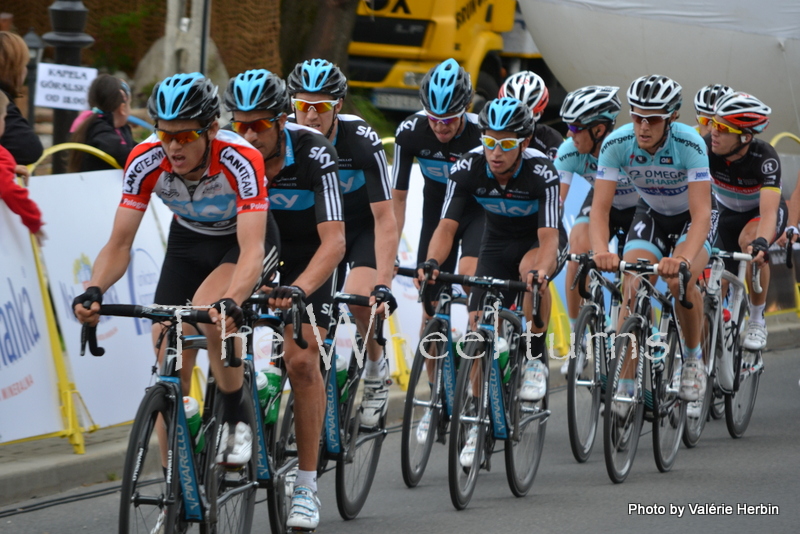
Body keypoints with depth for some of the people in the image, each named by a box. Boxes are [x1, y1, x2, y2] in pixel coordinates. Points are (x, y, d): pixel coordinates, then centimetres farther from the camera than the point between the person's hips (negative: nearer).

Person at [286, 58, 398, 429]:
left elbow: (385, 221, -31)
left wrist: (383, 285, -40)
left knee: (358, 299, -27)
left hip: (365, 227, -3)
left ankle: (377, 369, 0)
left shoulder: (362, 142, -31)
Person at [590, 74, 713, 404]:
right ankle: (625, 386, -9)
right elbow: (600, 207, -28)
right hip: (650, 214, 3)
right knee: (632, 290, -17)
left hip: (691, 217, -3)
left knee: (680, 281, -29)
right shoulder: (616, 145, -26)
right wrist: (601, 251, -47)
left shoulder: (689, 145, -33)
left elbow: (702, 213, -38)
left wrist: (684, 259, -55)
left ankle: (693, 358, -4)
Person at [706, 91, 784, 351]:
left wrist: (761, 242, -64)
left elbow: (769, 211, -45)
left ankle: (757, 321, -20)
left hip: (763, 211, -4)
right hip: (729, 213, 4)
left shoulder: (765, 158, -35)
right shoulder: (706, 148, -28)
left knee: (749, 240, -35)